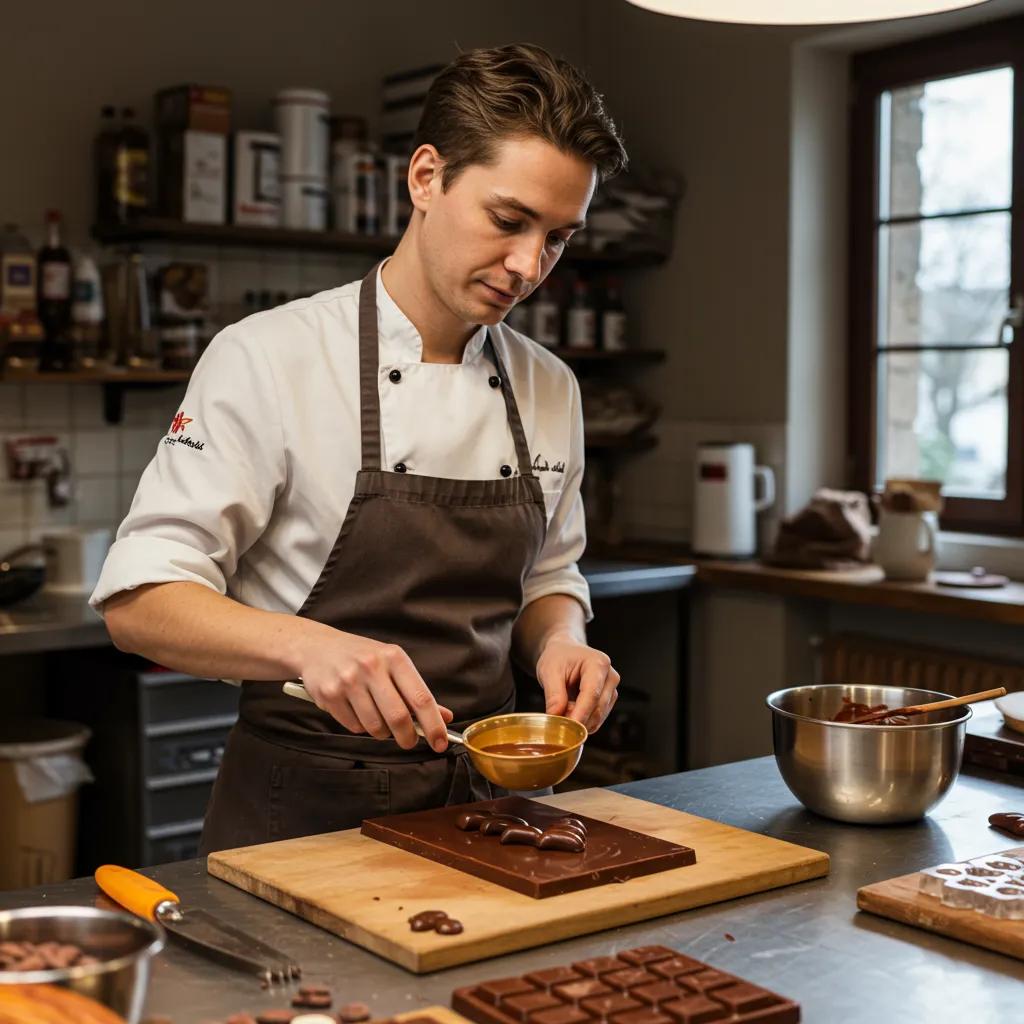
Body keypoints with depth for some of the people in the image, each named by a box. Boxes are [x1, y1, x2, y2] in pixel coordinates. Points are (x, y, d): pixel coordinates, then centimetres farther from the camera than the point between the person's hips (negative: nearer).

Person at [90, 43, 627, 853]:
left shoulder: (550, 389, 7)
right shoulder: (270, 358, -10)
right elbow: (138, 601, -12)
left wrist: (561, 641, -5)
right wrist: (305, 644, -29)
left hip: (478, 800, 4)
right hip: (302, 814, -4)